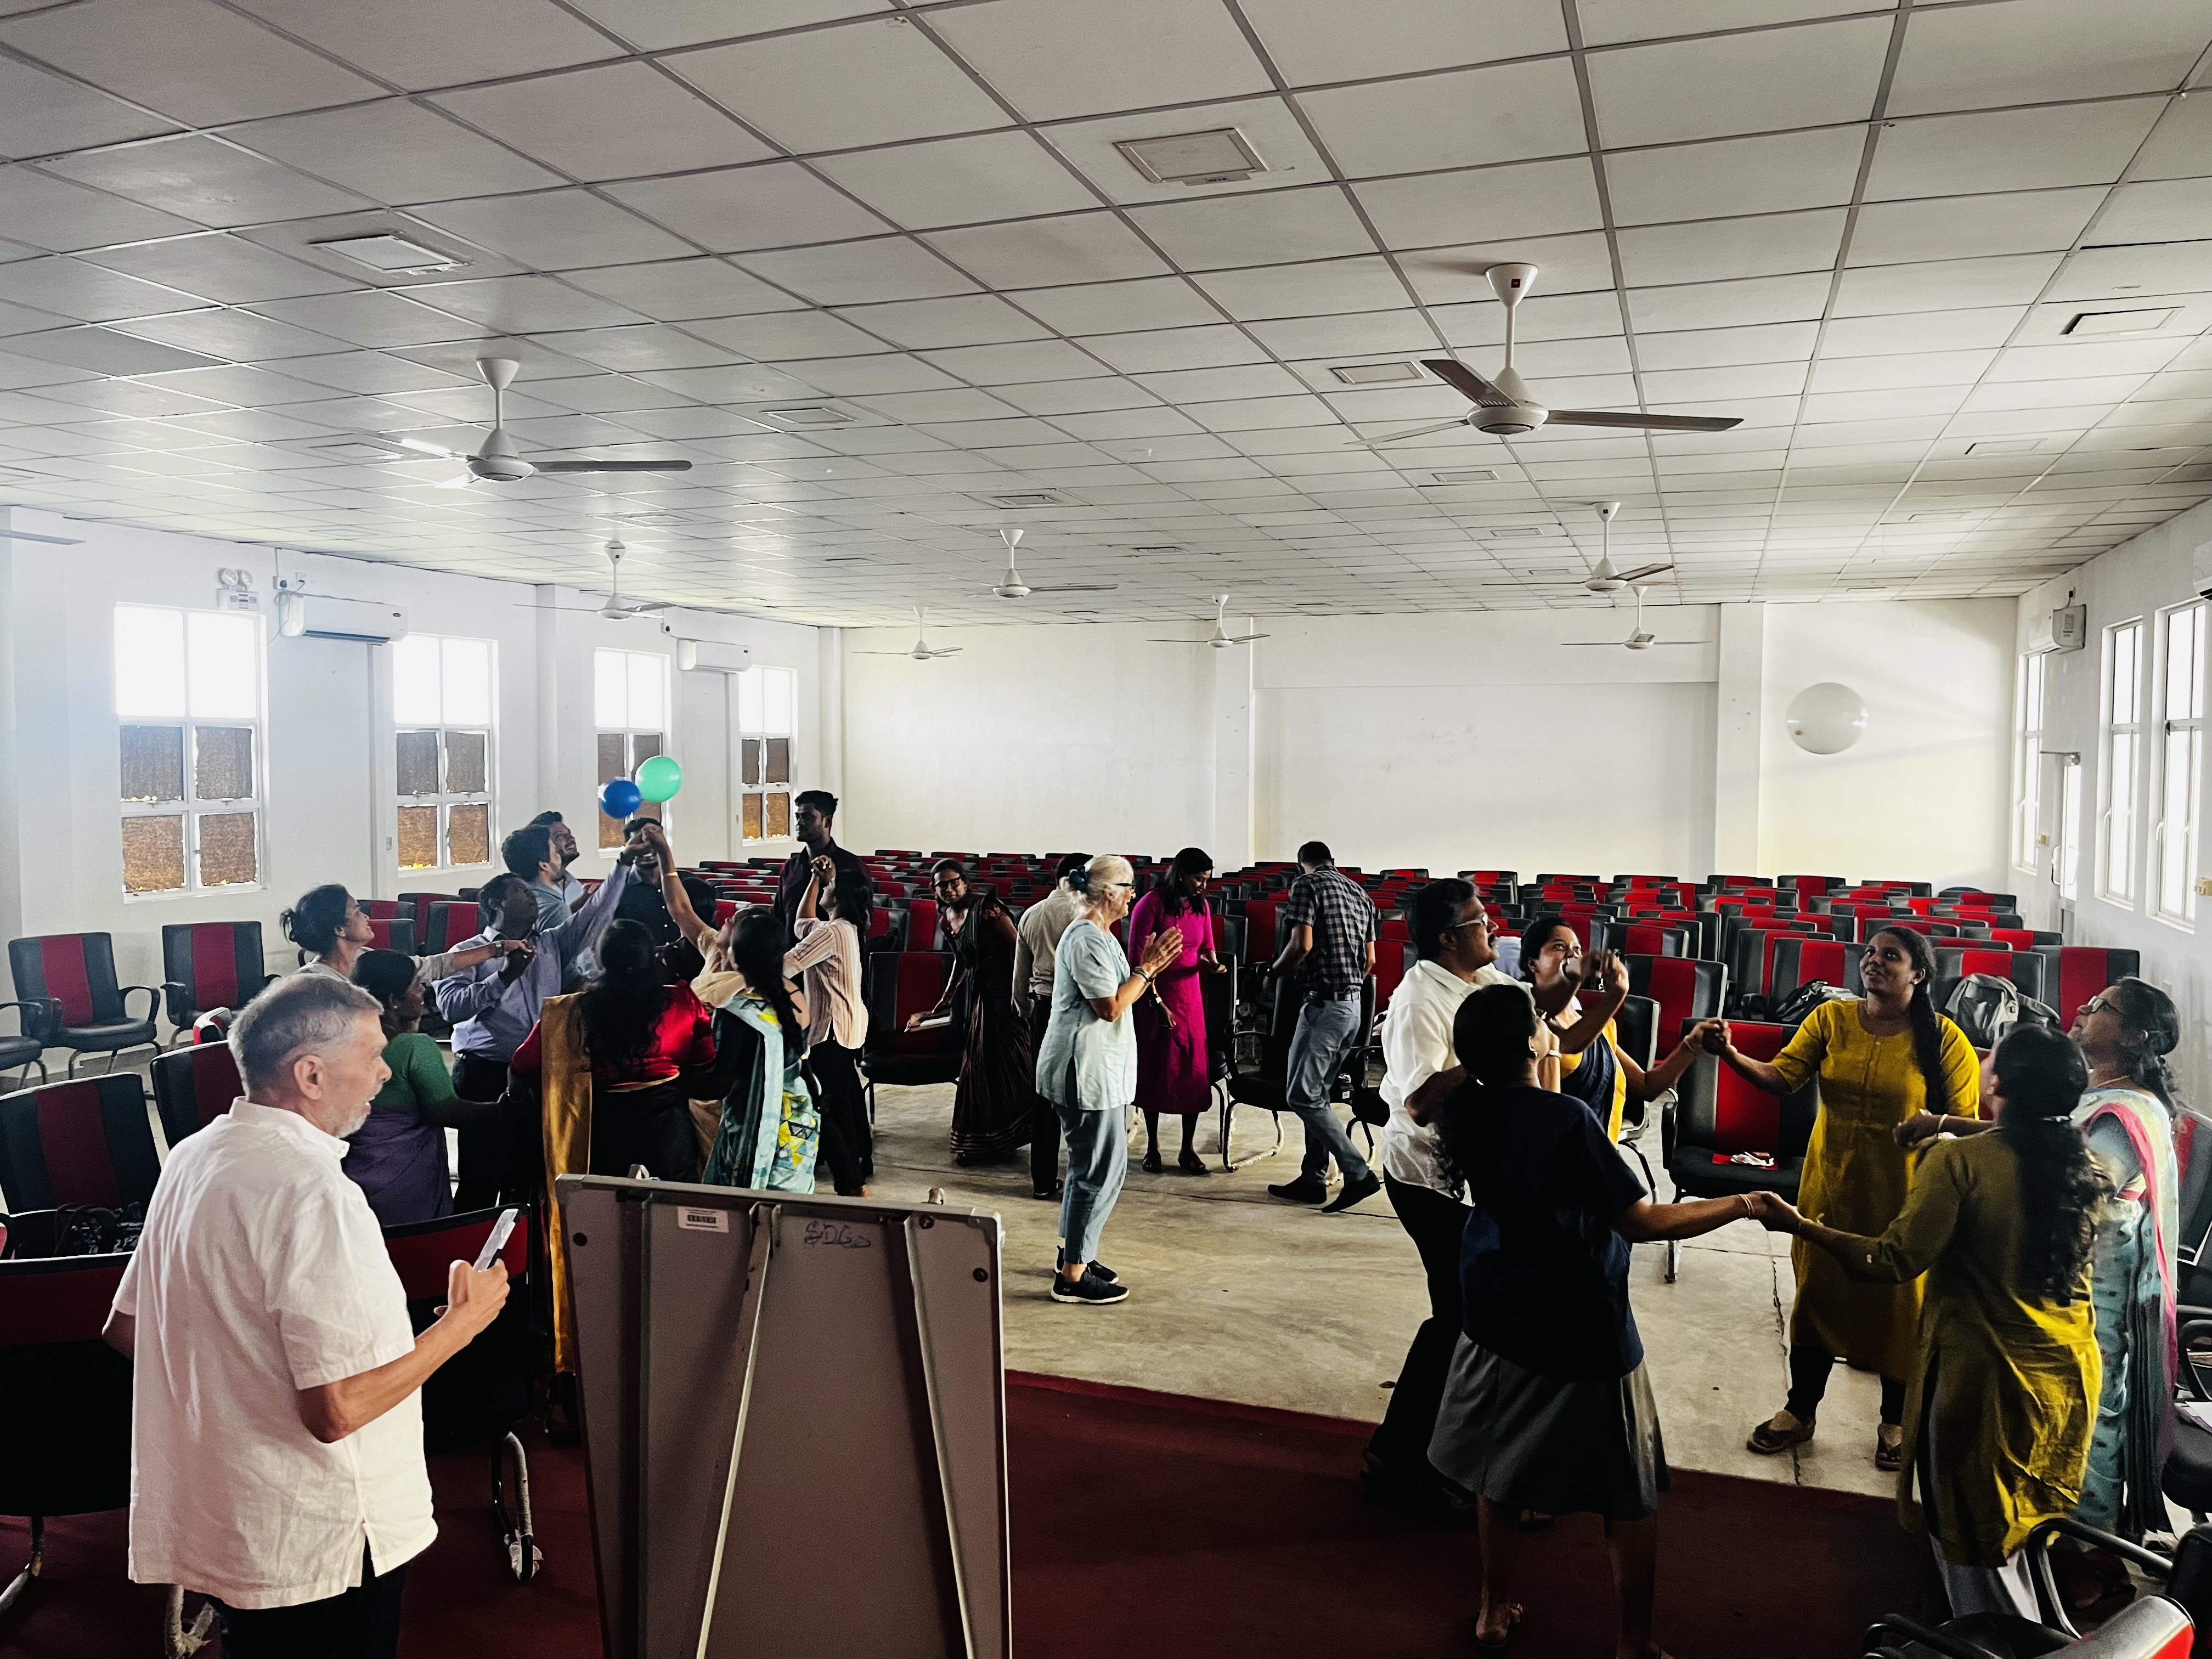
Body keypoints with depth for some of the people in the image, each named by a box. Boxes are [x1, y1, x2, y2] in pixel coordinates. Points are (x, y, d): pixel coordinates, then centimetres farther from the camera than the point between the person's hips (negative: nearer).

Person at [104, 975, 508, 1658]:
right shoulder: (312, 1192, -27)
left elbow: (126, 1329, 13)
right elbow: (337, 1410, -28)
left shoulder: (193, 1157, 1)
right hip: (318, 1547, -8)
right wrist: (463, 1321, -17)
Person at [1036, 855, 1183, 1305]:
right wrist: (1147, 969, -13)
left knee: (1090, 1165, 19)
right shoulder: (1088, 939, -18)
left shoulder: (1098, 935, 15)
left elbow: (1116, 997, 17)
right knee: (1101, 1170, -5)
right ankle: (1072, 1277, 2)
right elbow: (1111, 1007, -20)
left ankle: (1073, 1255, 30)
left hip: (1096, 1069, 11)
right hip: (1086, 1070, -11)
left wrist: (1148, 967, 7)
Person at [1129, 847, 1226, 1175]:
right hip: (1154, 996, -5)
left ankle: (1188, 1149, 14)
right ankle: (1152, 1147, 18)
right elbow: (1138, 957, -13)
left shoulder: (1201, 906, 5)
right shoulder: (1152, 904, -13)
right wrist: (1157, 1003, -15)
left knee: (1193, 1072, 3)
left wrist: (1213, 964, -11)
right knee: (1154, 1070, 6)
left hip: (1189, 996, 5)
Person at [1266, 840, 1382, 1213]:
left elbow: (1301, 945, -17)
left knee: (1301, 1096, -5)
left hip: (1323, 1004, -9)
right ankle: (1312, 1179, 18)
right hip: (1353, 1004, 9)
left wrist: (1273, 972, 0)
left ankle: (1359, 1174, -8)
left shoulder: (1306, 885, -6)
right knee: (1317, 1093, 15)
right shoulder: (1359, 893, 17)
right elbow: (1370, 961, 16)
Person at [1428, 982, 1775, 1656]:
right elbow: (1641, 1223, -22)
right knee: (1631, 1495, 14)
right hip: (1581, 1336, -6)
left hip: (1498, 1323, 6)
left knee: (1501, 1473, 21)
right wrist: (1742, 1205, -12)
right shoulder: (1567, 1118, -26)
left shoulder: (1469, 1112, -6)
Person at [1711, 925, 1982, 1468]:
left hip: (1903, 1194, -2)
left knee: (1899, 1302, 12)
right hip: (1831, 1185, 3)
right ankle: (1800, 1410, 32)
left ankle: (1895, 1421, 35)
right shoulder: (1831, 1019, -3)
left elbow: (1966, 1122, -6)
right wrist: (1730, 1054, -28)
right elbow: (1781, 1077, -11)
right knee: (1817, 1291, 14)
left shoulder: (1943, 1039, -10)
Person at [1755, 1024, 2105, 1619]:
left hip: (1985, 1373, -6)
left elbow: (1894, 1261, -22)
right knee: (2028, 1533, 24)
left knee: (1976, 1538, 13)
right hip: (2069, 1376, 6)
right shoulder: (2087, 1169, -2)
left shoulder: (1961, 1160, -21)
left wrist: (1798, 1226, -12)